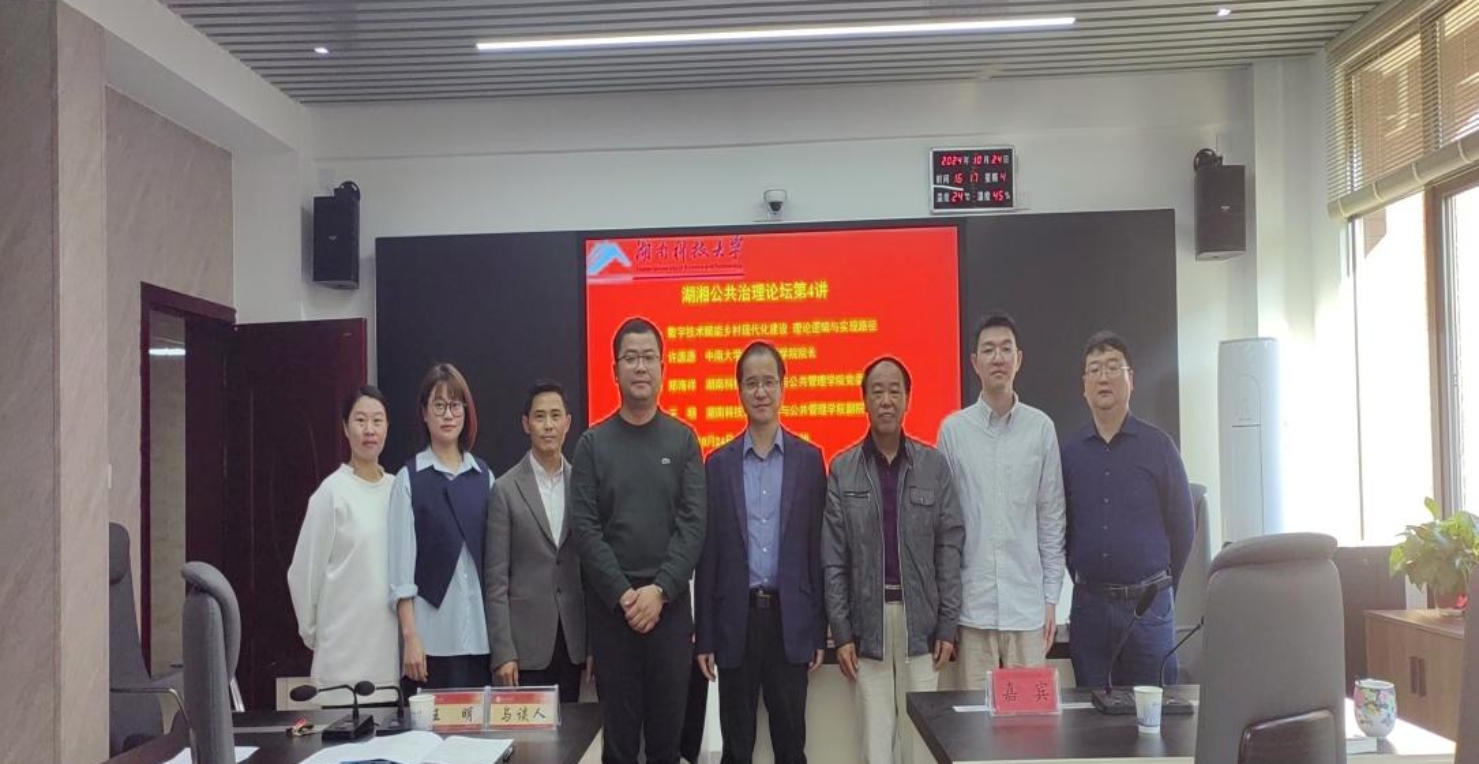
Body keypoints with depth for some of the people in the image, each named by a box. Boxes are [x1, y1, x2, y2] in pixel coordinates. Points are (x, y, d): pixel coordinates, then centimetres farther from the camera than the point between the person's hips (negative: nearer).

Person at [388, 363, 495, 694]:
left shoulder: (483, 476, 9)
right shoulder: (410, 478, 0)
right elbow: (402, 567, -2)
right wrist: (409, 636, -7)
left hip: (480, 631, 3)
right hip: (431, 633, -3)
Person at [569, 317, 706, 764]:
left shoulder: (683, 440, 6)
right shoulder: (593, 443, 4)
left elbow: (694, 523, -2)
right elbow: (585, 527, -3)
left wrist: (660, 590, -12)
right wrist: (622, 593, -11)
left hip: (670, 602, 1)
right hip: (610, 603, 0)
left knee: (668, 725, 6)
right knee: (617, 727, 4)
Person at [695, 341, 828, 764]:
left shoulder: (809, 459, 3)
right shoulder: (718, 463, 4)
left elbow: (817, 548, 3)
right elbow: (708, 553, 3)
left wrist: (819, 631, 0)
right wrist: (704, 635, 1)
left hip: (791, 619, 0)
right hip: (736, 619, 0)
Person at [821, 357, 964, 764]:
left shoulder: (934, 464, 3)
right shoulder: (842, 469, 2)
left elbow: (949, 549, 2)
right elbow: (833, 559, 1)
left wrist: (948, 625, -2)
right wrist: (841, 632, -3)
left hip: (920, 617, 0)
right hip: (868, 620, 0)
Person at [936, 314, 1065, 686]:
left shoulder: (1041, 427, 3)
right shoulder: (953, 429, 2)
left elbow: (1051, 517, 7)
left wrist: (1051, 597, 5)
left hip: (1027, 603, 1)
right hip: (972, 603, 0)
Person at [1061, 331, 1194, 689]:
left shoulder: (1158, 446, -1)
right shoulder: (1069, 452, 4)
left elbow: (1182, 525, 3)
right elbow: (1060, 526, 10)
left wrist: (1160, 588, 7)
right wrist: (1084, 582, 8)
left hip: (1148, 604, -2)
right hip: (1089, 605, 2)